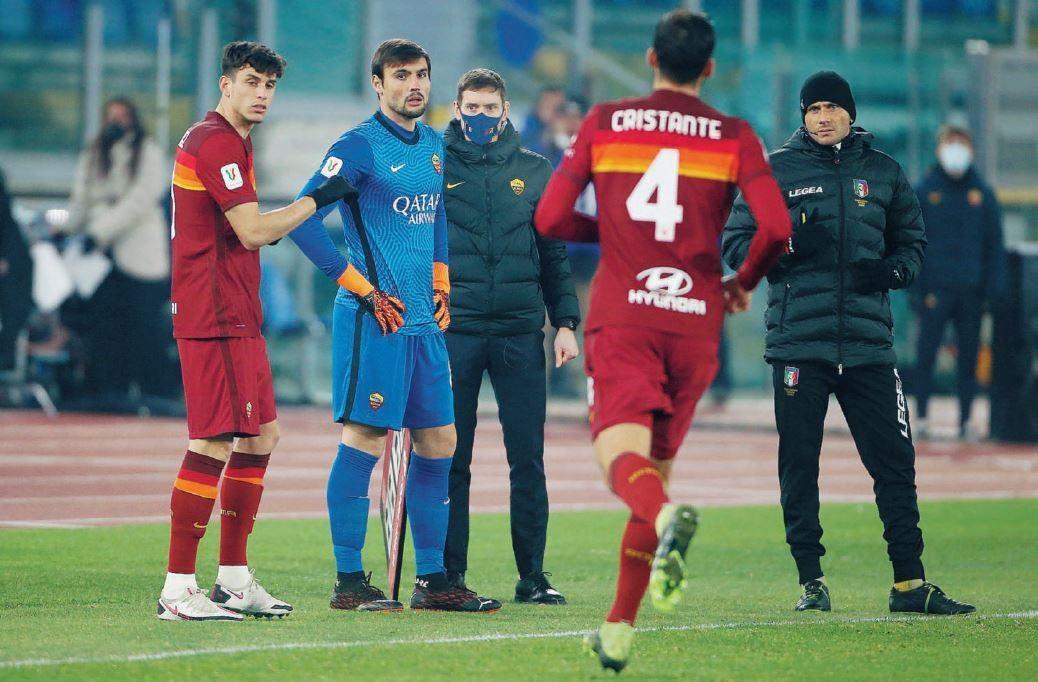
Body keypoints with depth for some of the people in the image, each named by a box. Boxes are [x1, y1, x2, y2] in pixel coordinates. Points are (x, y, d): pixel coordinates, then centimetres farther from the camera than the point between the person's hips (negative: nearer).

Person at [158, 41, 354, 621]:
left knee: (261, 435, 13)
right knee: (216, 442, -13)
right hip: (215, 318, -11)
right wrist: (317, 200, -11)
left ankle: (235, 579, 18)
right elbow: (253, 231, -18)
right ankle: (178, 590, -13)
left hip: (238, 318, 11)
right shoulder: (216, 144, -13)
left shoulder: (232, 142, 20)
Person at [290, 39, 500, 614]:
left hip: (424, 322, 8)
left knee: (439, 443, 9)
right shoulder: (359, 147, -9)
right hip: (373, 322, -8)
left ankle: (433, 580, 16)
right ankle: (349, 581, -3)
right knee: (364, 441, -7)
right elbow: (303, 219, -15)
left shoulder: (433, 145, 15)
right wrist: (362, 290, -14)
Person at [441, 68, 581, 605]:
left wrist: (565, 323, 6)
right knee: (450, 460, 1)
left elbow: (554, 254, 14)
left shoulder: (534, 172, 11)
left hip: (520, 333, 2)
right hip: (452, 333, -2)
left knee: (528, 458, 1)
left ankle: (532, 576, 7)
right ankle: (449, 575, 7)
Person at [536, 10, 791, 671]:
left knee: (623, 455, -15)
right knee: (658, 464, 14)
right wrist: (744, 282, 12)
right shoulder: (735, 137, 5)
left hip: (621, 316, -2)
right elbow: (777, 226, -7)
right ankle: (620, 629, 17)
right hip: (696, 319, 2)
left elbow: (550, 219, 5)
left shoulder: (604, 122, 6)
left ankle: (666, 517, -51)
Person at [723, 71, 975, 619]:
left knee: (894, 460, -1)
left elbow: (912, 241, 20)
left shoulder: (883, 172, 13)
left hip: (869, 342, 2)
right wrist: (786, 247, -14)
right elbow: (736, 243, 5)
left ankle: (909, 583, 4)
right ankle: (811, 582, 9)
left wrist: (893, 269, -3)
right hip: (797, 342, -2)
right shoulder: (775, 171, 6)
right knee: (798, 465, 0)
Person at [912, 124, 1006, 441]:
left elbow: (995, 244, 9)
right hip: (936, 288, -2)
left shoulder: (982, 193, 9)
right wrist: (917, 285, -5)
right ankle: (922, 416, -2)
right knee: (926, 352, -6)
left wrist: (993, 288, 1)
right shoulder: (924, 191, 4)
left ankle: (966, 420, 8)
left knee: (969, 355, 4)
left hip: (972, 288, 2)